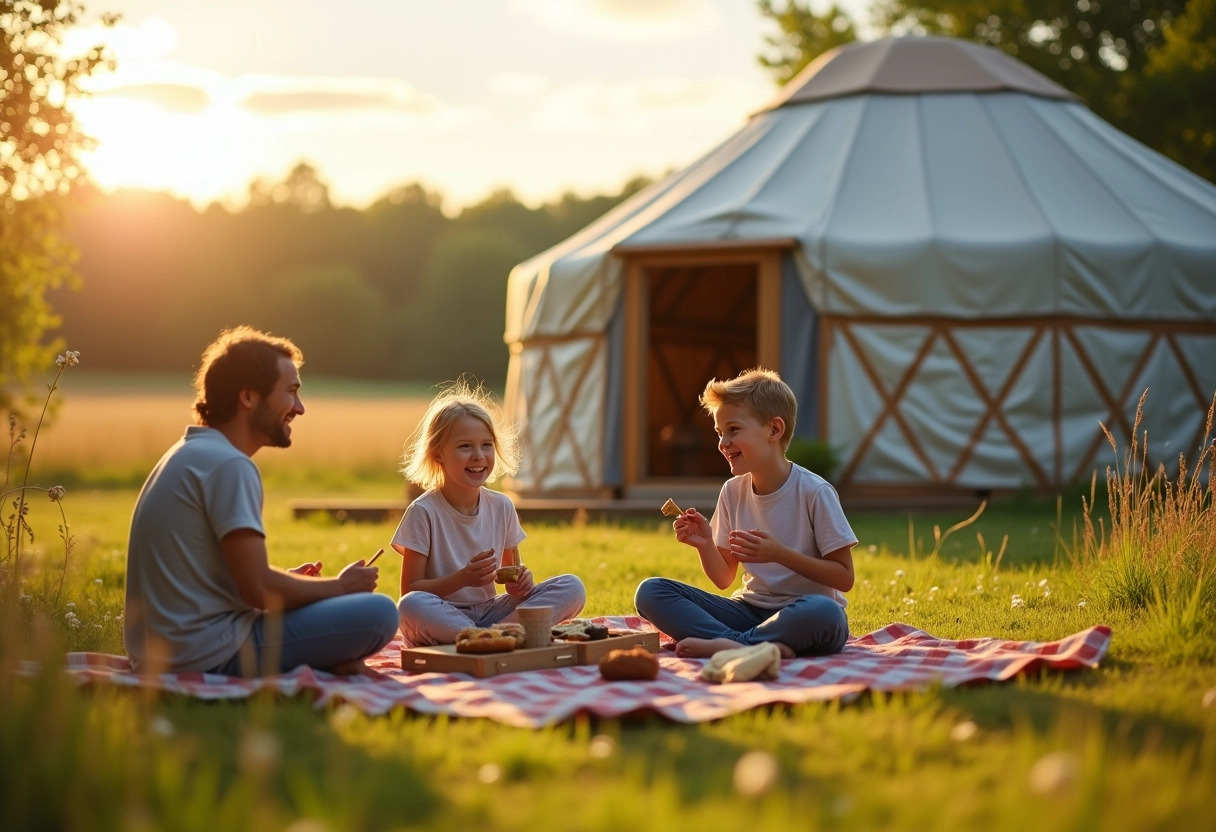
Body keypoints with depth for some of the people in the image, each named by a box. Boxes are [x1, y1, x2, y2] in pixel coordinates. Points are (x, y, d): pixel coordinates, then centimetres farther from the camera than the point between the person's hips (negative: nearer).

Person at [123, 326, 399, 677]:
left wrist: (286, 578, 12)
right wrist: (341, 585, -3)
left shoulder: (190, 454, 16)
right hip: (209, 657, -10)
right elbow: (258, 589, -19)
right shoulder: (229, 464, -14)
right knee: (378, 612, -16)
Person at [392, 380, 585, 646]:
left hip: (489, 613, 5)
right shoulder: (423, 512, -9)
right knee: (411, 606, -40)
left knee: (572, 588, -12)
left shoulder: (502, 507, 5)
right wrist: (462, 578, -23)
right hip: (442, 618, -5)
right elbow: (410, 591, -10)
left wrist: (519, 582, -7)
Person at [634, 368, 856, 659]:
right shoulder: (733, 491, 6)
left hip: (799, 614, -5)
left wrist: (779, 554, -19)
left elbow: (844, 578, -10)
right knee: (650, 592, -13)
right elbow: (723, 578, 11)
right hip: (750, 610, 5)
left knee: (824, 613, -42)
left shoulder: (814, 492, -9)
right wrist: (704, 545, -9)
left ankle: (722, 644, -28)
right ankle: (764, 645, -28)